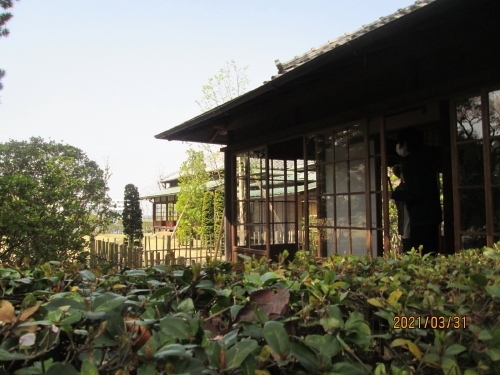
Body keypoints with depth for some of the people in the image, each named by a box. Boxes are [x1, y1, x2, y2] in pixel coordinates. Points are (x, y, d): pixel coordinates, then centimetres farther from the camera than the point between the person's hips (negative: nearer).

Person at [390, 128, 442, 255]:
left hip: (421, 218, -9)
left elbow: (414, 194, -20)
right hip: (432, 215, 9)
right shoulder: (424, 158, 14)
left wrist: (394, 194, -5)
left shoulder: (410, 162, -13)